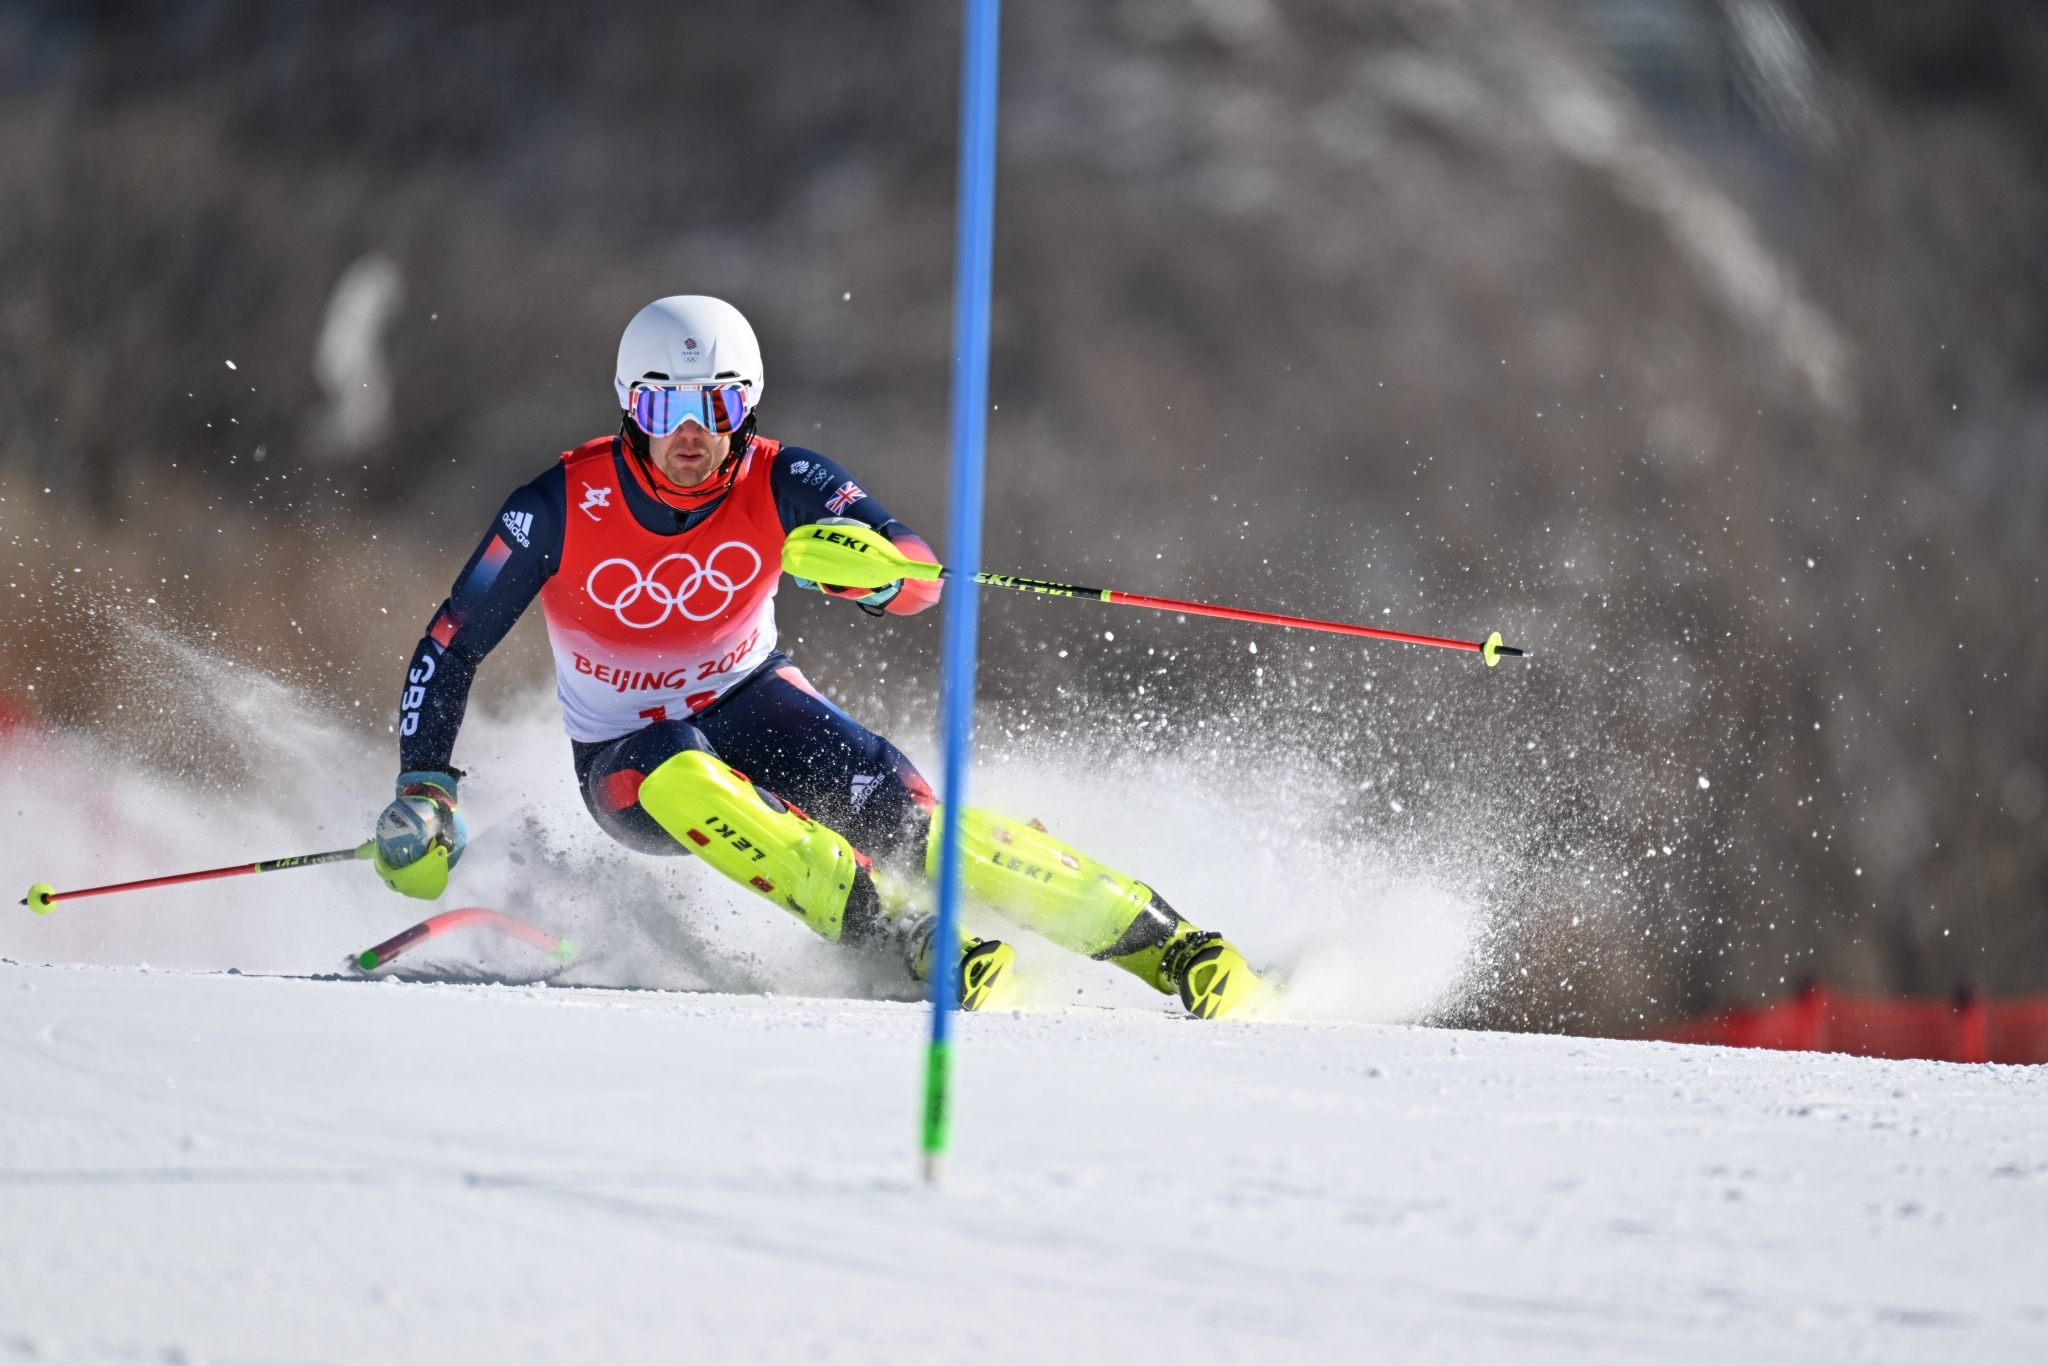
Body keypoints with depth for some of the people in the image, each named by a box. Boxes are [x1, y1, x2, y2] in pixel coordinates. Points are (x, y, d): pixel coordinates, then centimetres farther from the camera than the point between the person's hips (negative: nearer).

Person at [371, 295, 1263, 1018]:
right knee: (682, 778, -38)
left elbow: (921, 577, -24)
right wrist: (422, 792, -20)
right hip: (624, 757, -2)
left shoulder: (780, 485, -17)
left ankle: (1158, 939, -18)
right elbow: (450, 650, -11)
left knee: (903, 816, -23)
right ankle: (899, 933, -40)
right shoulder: (559, 511, -22)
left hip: (751, 704, 2)